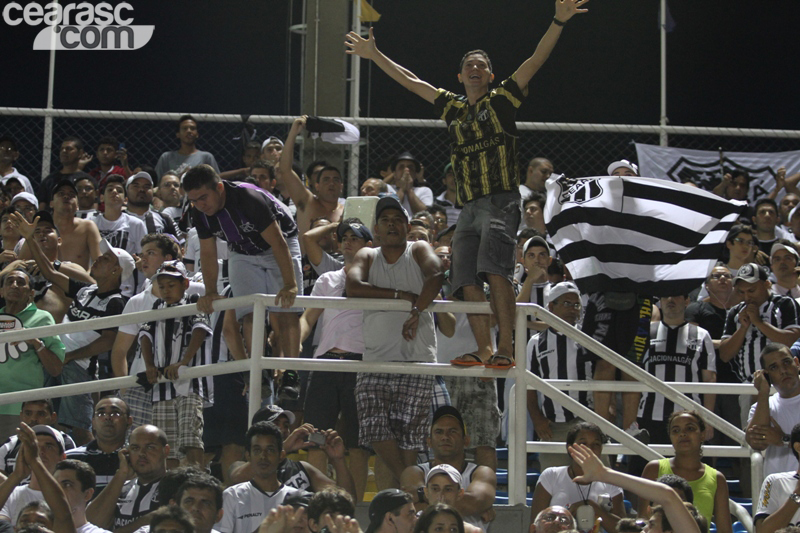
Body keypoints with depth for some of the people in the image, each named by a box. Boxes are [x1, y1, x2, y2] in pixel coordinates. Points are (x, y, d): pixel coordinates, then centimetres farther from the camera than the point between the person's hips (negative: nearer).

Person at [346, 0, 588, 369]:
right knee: (468, 283, -5)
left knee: (495, 271, -23)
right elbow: (410, 81, 29)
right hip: (468, 209, 6)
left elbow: (535, 62, -1)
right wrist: (374, 55, 33)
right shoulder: (453, 109, 21)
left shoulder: (501, 101, 8)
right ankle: (484, 352, -5)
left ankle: (506, 347, -27)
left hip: (500, 202, -6)